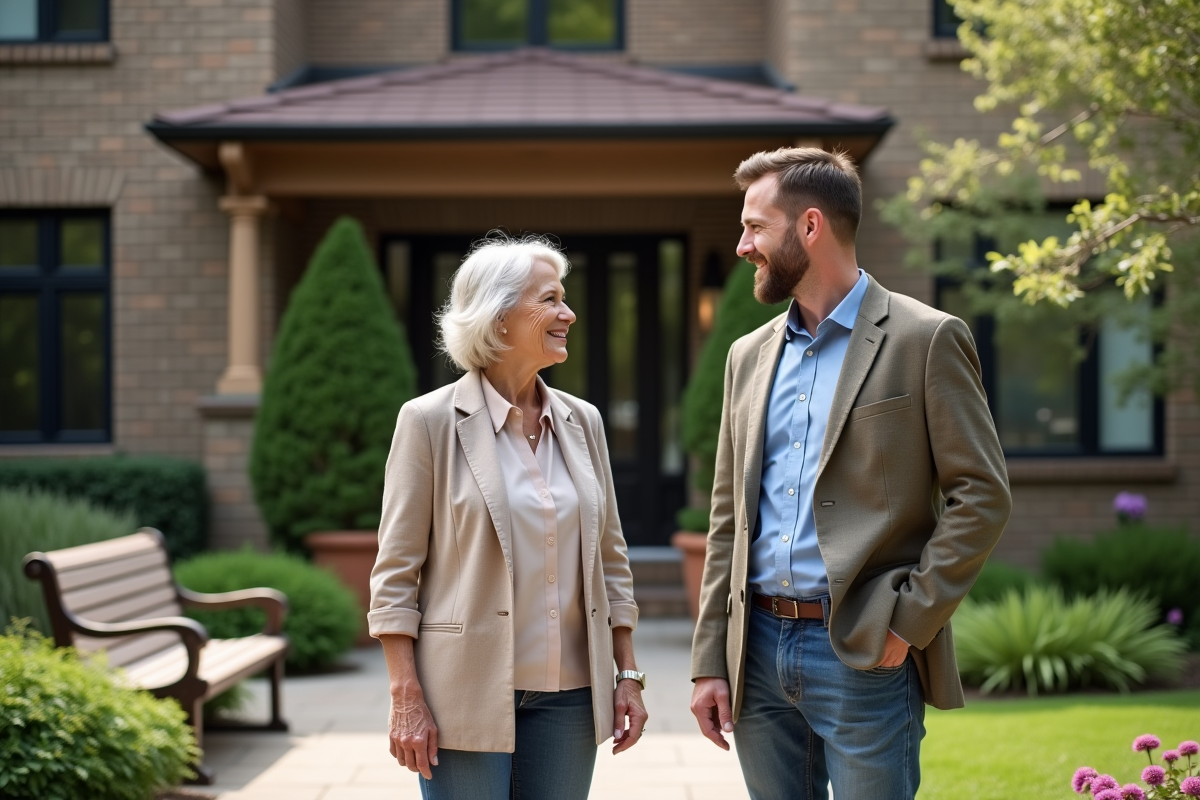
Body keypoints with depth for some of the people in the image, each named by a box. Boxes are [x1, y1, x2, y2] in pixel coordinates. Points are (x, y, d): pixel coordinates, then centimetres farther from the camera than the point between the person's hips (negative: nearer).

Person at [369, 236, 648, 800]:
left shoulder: (581, 421, 9)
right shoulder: (431, 421, -5)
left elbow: (610, 558, 14)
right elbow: (395, 573, -6)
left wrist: (628, 674, 9)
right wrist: (406, 700, -12)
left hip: (568, 690, 5)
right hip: (469, 691, -4)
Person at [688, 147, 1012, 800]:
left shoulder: (926, 340, -5)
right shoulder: (749, 356, 13)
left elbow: (982, 498, -7)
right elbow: (728, 519, 14)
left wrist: (910, 621, -13)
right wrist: (709, 661, 8)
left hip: (865, 655, -5)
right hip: (759, 649, 6)